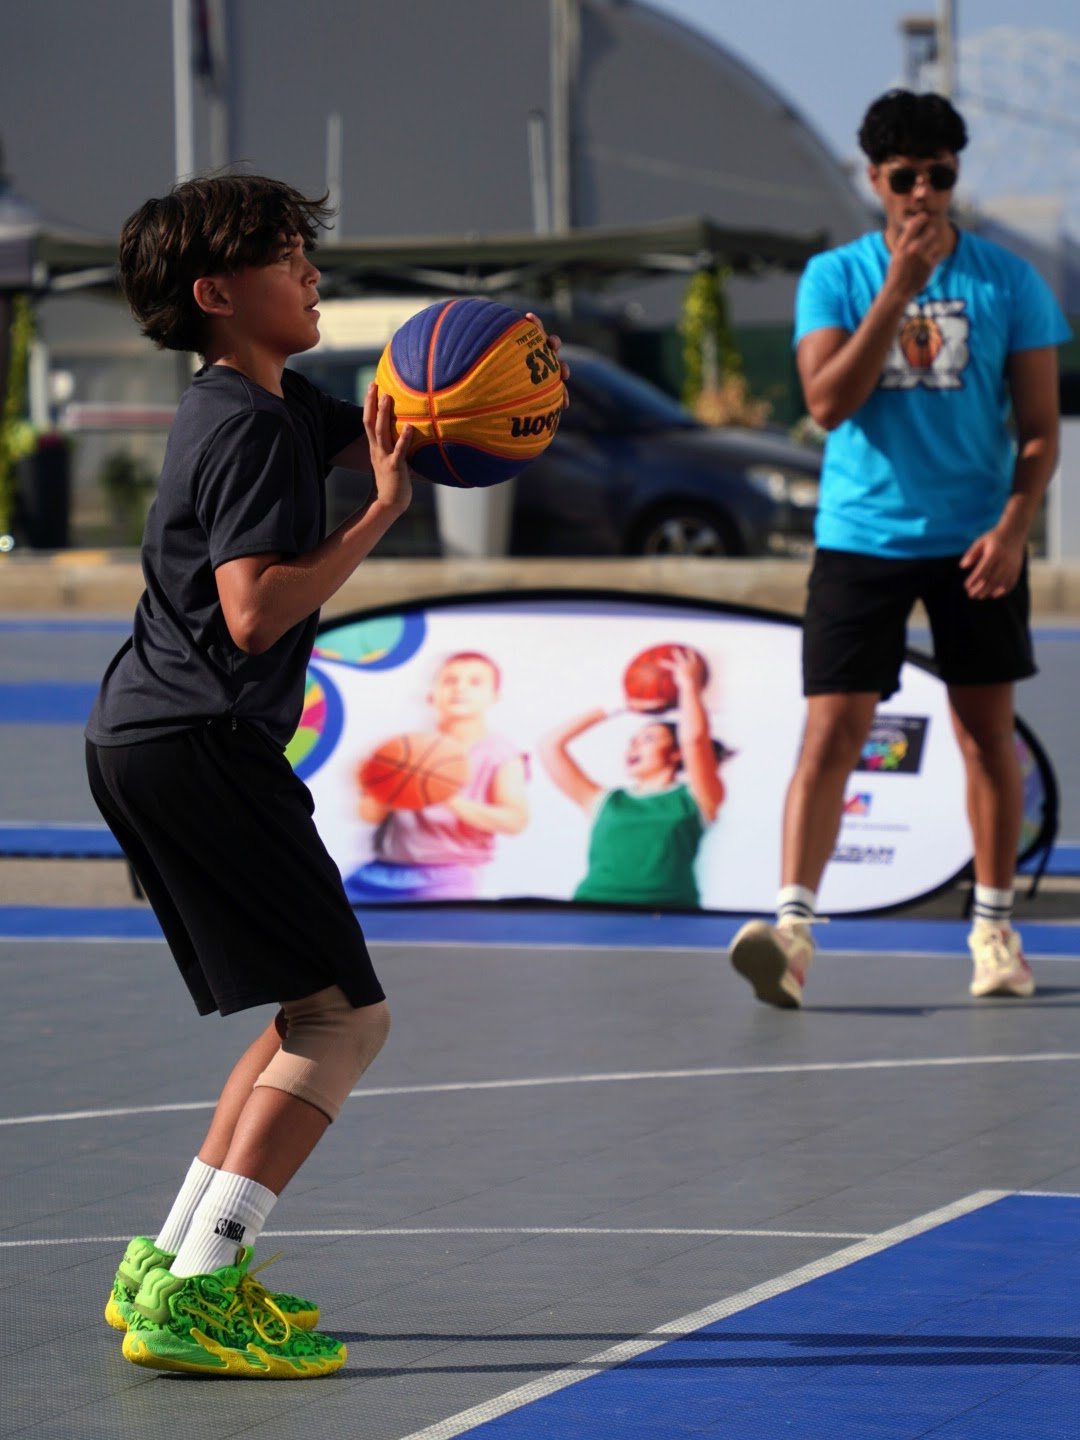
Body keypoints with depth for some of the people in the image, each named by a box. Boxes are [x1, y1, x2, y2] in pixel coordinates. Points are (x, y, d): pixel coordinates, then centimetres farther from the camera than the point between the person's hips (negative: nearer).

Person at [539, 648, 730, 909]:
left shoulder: (693, 799, 17)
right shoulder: (604, 802, 25)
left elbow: (694, 739, 1)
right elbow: (551, 745, 24)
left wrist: (689, 686, 16)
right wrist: (614, 708, 31)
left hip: (667, 912, -2)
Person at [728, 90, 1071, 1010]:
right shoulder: (835, 277, 1)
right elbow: (828, 402, -12)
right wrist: (897, 290, -18)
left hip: (974, 542, 1)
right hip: (861, 539, -1)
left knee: (988, 731, 7)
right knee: (831, 730, -10)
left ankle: (994, 926, 18)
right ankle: (793, 927, -17)